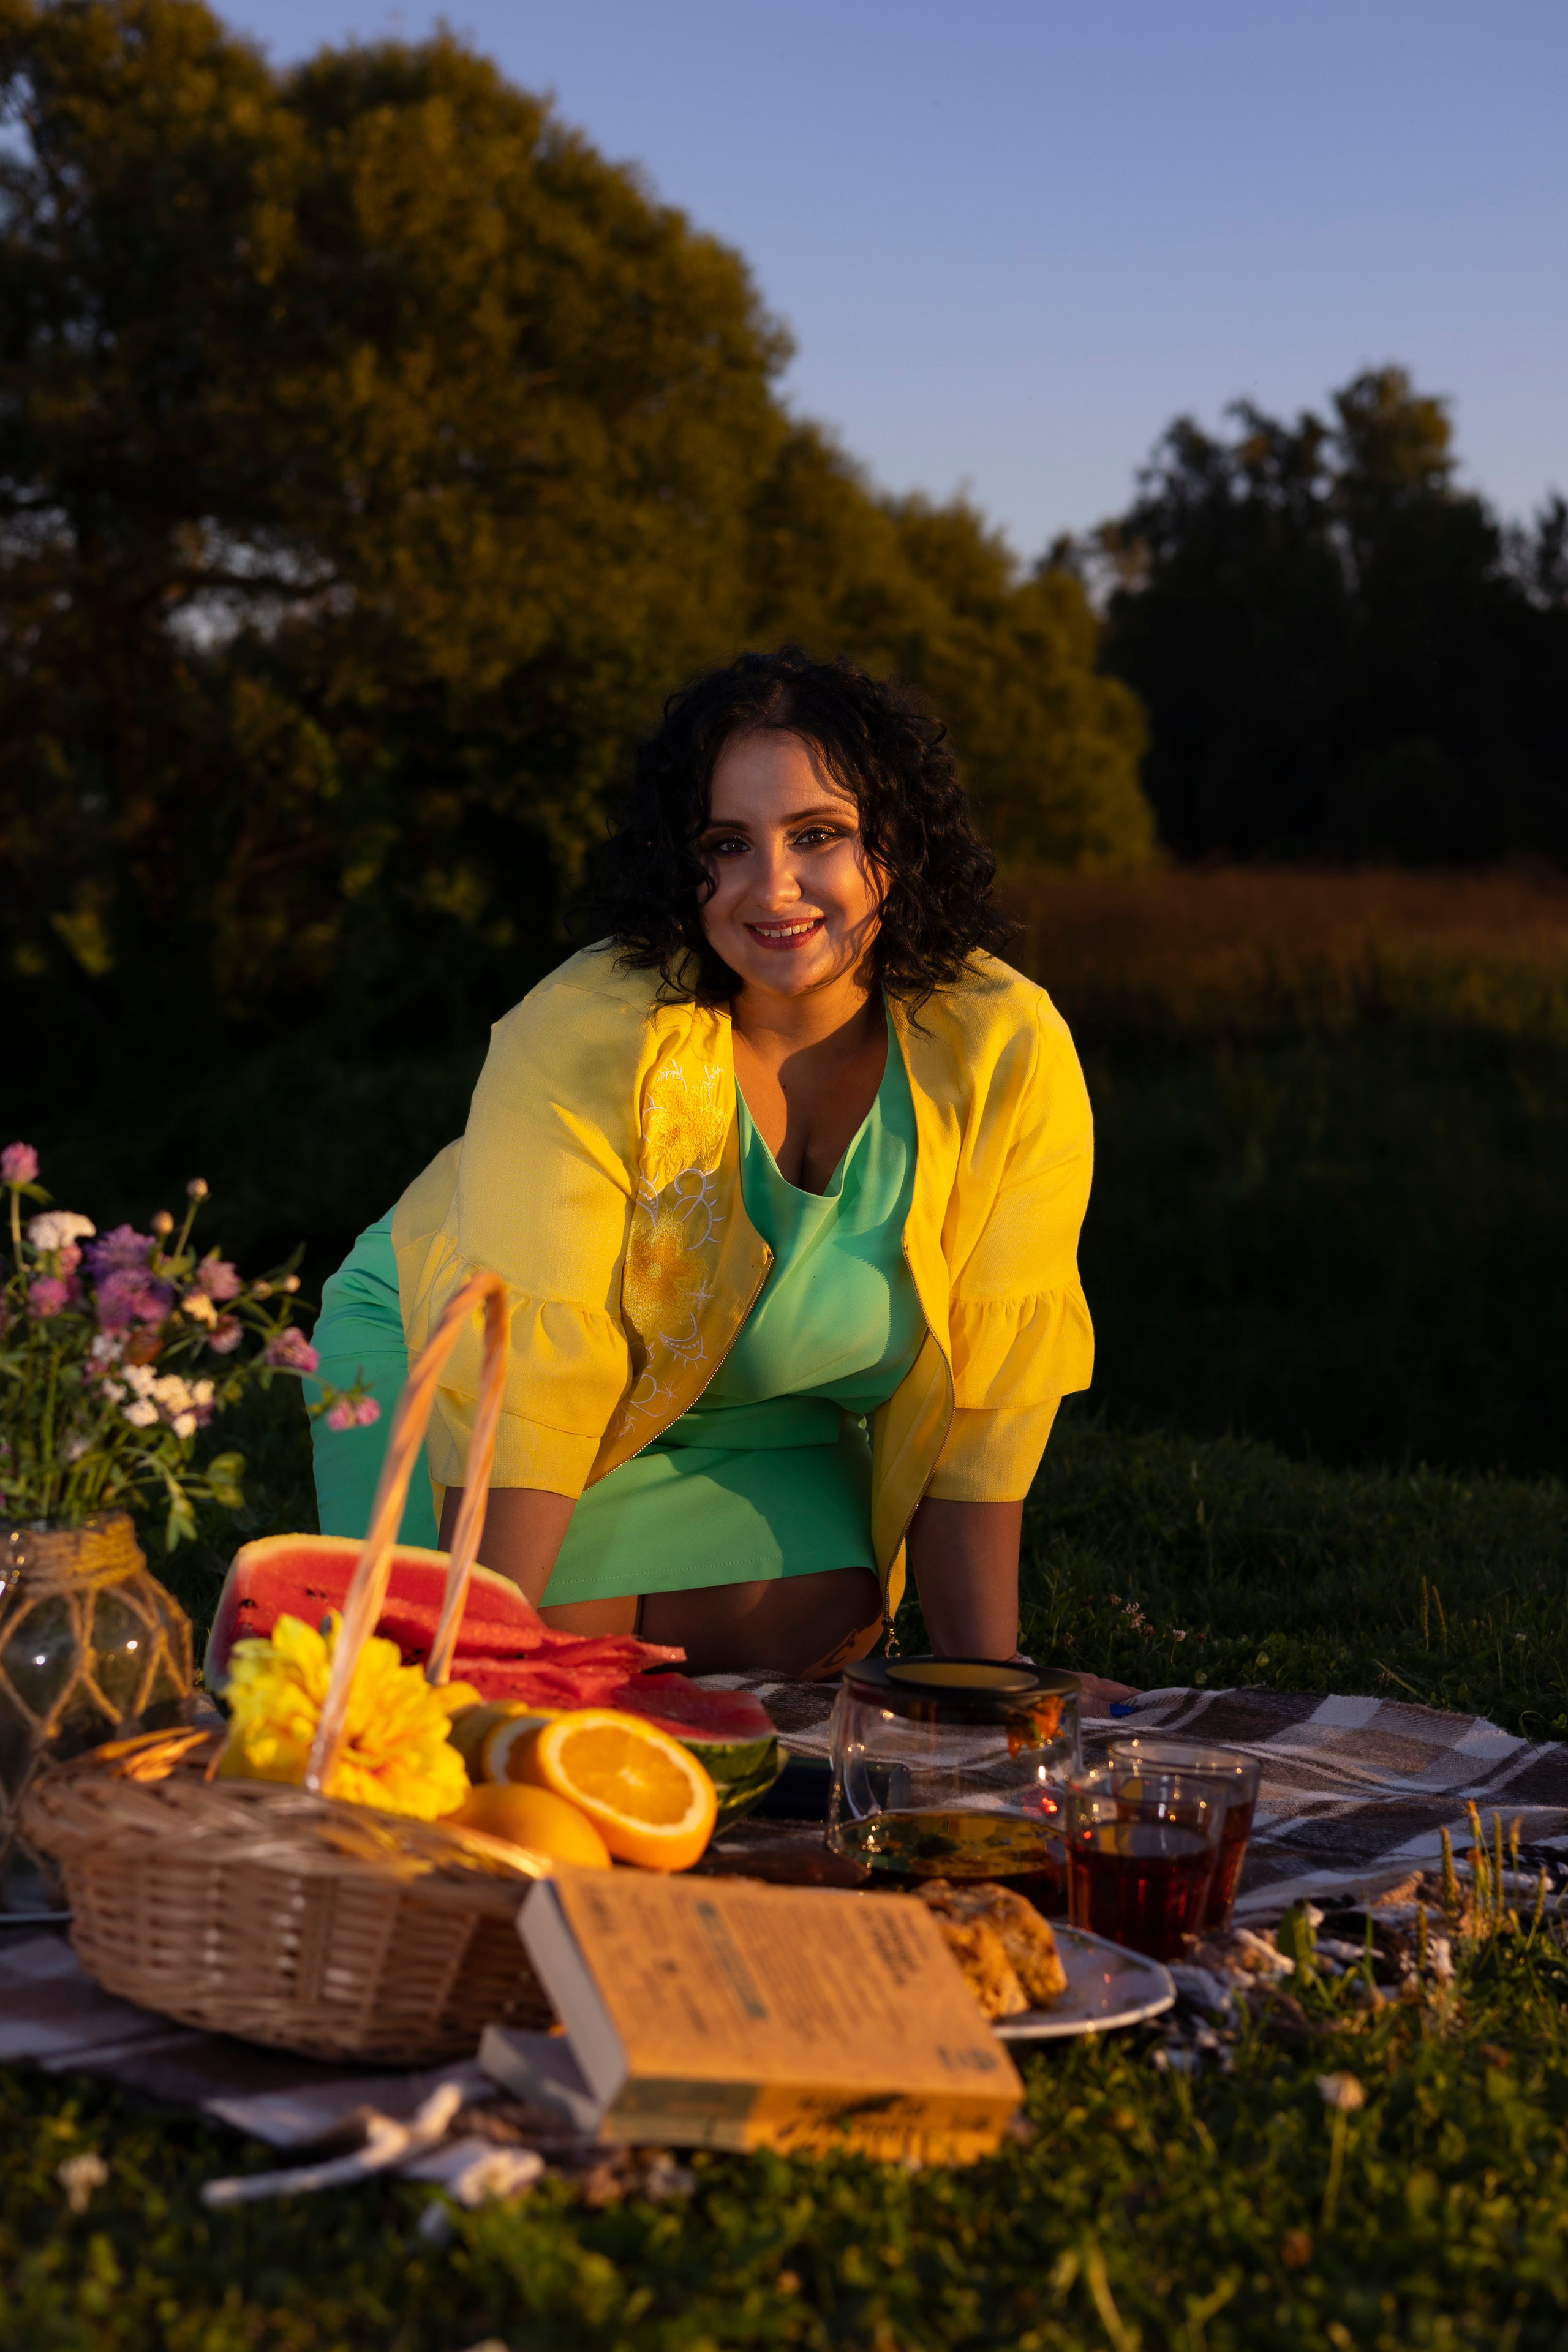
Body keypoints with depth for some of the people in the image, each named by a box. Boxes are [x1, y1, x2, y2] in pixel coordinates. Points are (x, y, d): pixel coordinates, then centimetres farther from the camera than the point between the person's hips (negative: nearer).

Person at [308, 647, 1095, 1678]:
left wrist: (985, 1676, -18)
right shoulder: (585, 1037, -32)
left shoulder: (1009, 1054, -22)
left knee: (823, 1632, -17)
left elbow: (982, 1394, -17)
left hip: (760, 1407, 3)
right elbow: (522, 1370, -33)